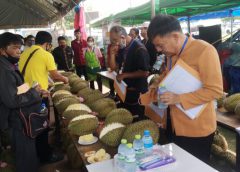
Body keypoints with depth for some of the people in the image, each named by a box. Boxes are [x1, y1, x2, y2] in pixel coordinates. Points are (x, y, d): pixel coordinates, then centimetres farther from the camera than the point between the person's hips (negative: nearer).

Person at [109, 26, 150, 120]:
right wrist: (112, 54, -8)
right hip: (124, 90, 8)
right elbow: (114, 67, 7)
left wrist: (125, 75, -21)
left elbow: (144, 72, -22)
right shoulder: (122, 48, 6)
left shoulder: (139, 49, -19)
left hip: (137, 92, -8)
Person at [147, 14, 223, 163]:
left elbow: (215, 90, -21)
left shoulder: (205, 51, -19)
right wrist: (159, 87, 2)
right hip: (178, 125, 7)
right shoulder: (172, 53, 6)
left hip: (198, 129, -7)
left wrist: (179, 98, -25)